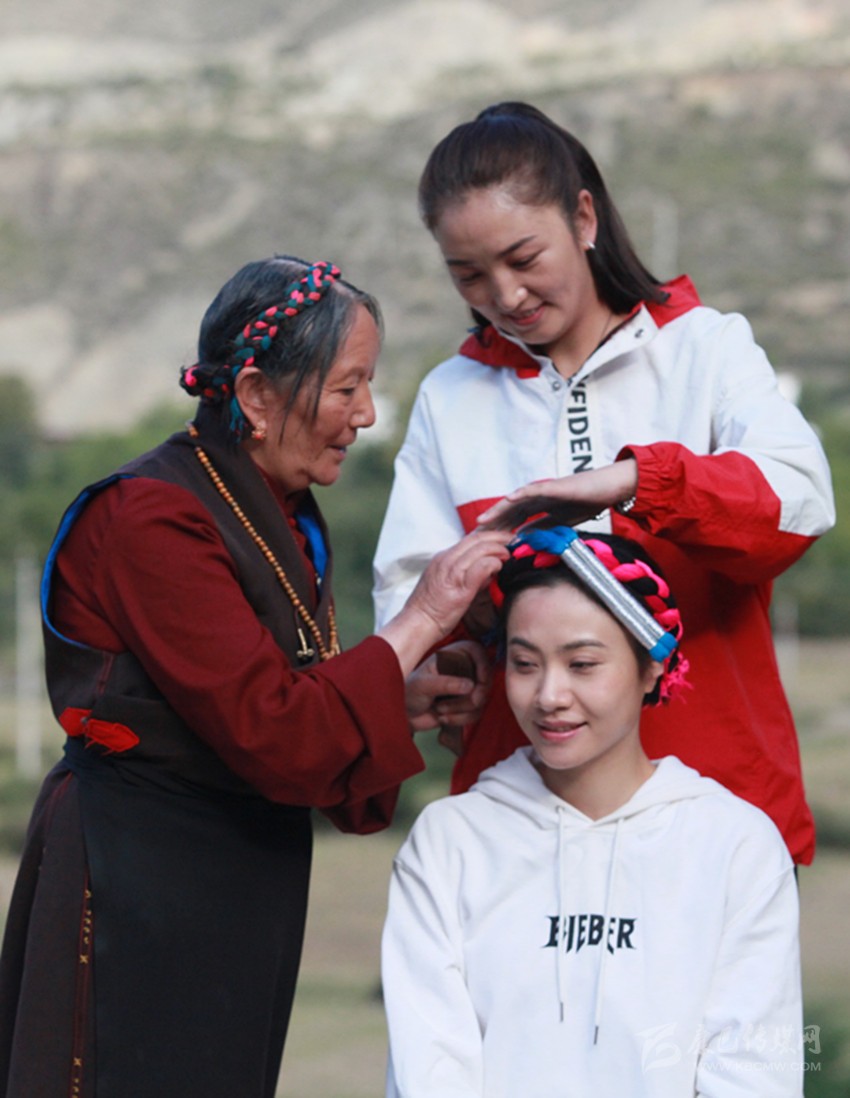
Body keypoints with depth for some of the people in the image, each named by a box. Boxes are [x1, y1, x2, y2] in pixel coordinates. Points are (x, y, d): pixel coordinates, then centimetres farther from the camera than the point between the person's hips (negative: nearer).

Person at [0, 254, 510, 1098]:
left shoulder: (283, 520, 12)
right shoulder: (153, 518, -18)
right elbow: (273, 737, -23)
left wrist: (414, 699, -5)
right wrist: (418, 624, -17)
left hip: (242, 893, 9)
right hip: (136, 893, -9)